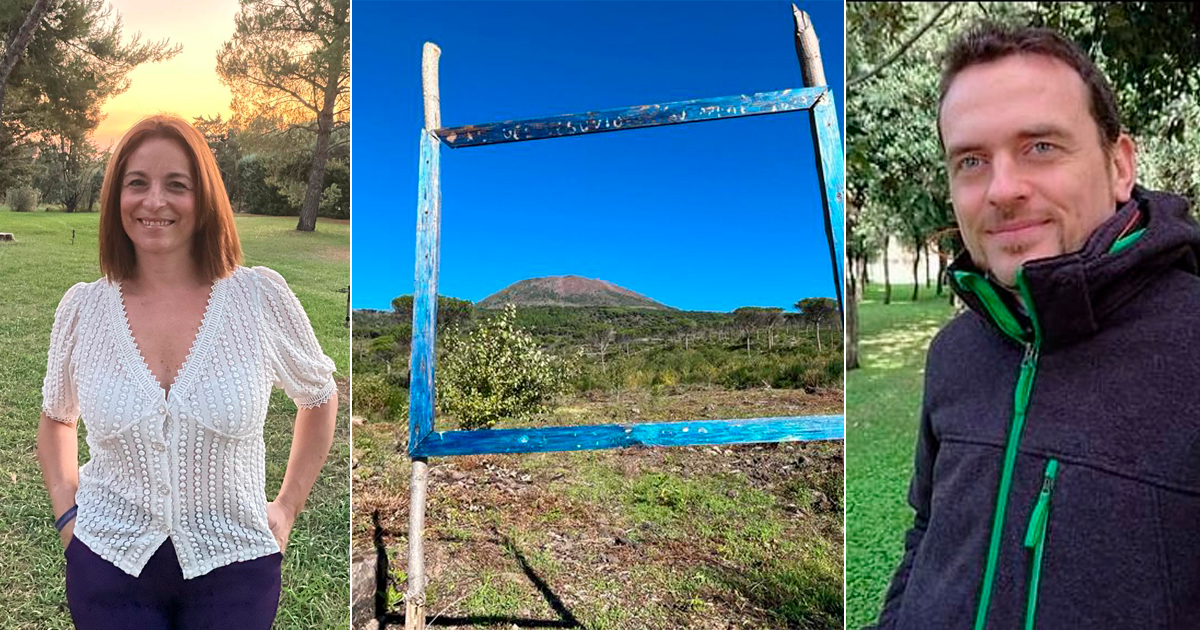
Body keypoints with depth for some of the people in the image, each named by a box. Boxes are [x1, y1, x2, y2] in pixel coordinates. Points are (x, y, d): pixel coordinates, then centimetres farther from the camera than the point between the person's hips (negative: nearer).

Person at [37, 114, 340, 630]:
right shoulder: (81, 308, -4)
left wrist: (288, 506, 1)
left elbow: (320, 397, 4)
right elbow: (55, 417, 15)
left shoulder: (261, 297, -11)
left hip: (234, 566, -1)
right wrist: (66, 511, 4)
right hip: (109, 565, 2)